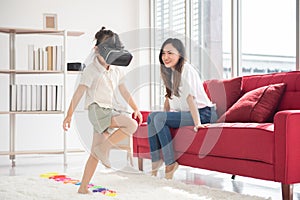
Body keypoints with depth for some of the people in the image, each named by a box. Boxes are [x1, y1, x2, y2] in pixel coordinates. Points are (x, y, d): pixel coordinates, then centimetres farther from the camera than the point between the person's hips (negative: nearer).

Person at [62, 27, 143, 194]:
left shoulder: (116, 70, 13)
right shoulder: (91, 69, -6)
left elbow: (124, 91, 22)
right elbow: (79, 93, -8)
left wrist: (136, 108, 15)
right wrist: (69, 115, -11)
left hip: (111, 111, 6)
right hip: (97, 109, -6)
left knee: (95, 154, 5)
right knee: (132, 125, -24)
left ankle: (83, 187, 12)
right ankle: (103, 148, -13)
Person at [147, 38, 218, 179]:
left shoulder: (186, 70, -16)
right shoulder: (169, 71, 11)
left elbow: (190, 97, -25)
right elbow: (169, 96, 17)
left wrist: (197, 123, -30)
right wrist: (163, 118, 10)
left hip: (203, 113, -9)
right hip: (185, 113, 9)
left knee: (159, 118, -23)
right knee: (151, 117, -2)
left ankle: (170, 163, -18)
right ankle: (156, 160, -2)